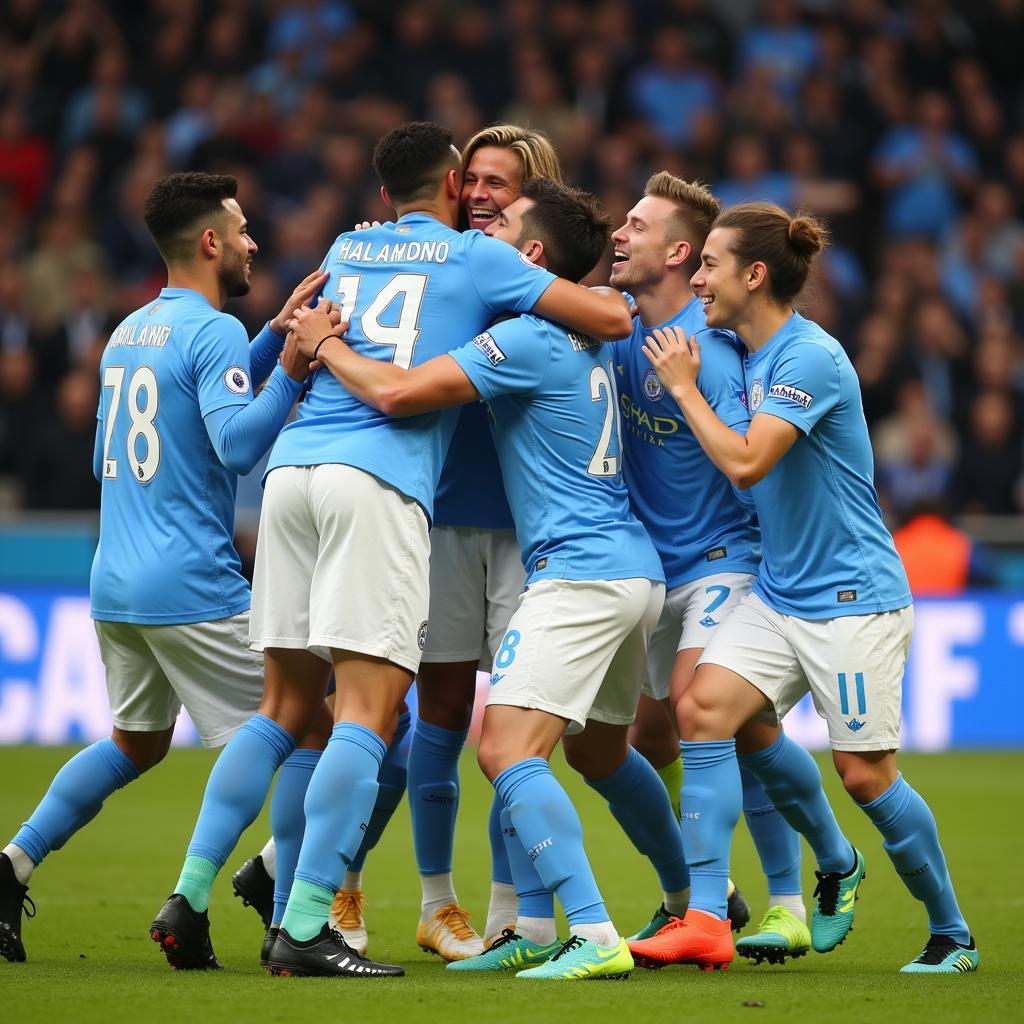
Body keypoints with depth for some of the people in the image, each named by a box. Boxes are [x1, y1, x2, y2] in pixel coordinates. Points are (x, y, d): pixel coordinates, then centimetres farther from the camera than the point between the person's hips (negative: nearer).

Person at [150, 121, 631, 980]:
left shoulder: (345, 251, 24)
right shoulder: (476, 256, 9)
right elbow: (610, 318, 7)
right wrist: (611, 291, 29)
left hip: (295, 465, 6)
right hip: (379, 478, -6)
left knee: (285, 706, 13)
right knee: (370, 711, -8)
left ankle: (190, 894, 7)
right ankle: (304, 927, -17)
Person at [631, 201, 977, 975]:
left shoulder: (811, 358, -19)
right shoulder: (748, 356, 8)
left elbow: (746, 463, -27)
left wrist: (685, 388, -14)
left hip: (853, 598, -8)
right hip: (779, 590, 8)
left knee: (864, 772, -3)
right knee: (706, 707, -11)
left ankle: (952, 935, 17)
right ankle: (705, 918, -5)